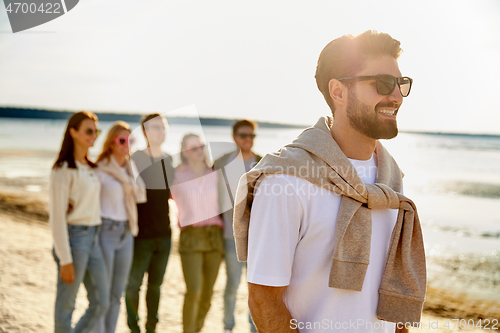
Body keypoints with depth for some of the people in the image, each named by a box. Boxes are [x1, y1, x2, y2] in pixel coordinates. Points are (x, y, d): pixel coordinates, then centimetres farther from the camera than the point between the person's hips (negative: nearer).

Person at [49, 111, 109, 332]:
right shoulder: (63, 169, -13)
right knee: (66, 306, 4)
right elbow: (57, 217, -15)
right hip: (74, 238, -8)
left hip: (93, 239, 8)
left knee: (101, 303, 8)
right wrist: (65, 260, -17)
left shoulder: (90, 167, 12)